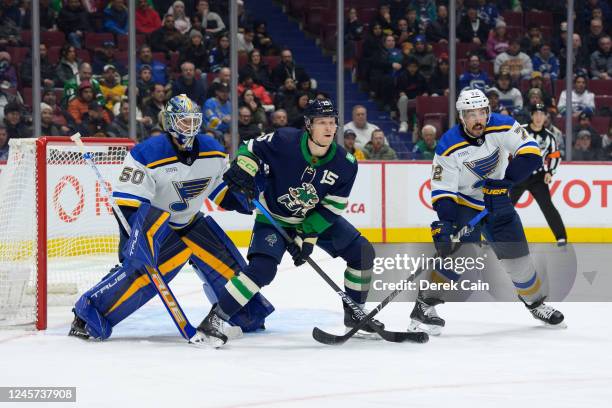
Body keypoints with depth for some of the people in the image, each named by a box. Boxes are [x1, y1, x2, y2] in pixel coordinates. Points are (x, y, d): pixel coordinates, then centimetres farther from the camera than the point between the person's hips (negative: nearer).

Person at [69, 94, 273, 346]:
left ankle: (249, 316, 22)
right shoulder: (148, 155, -24)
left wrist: (239, 201, -2)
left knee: (227, 264, 0)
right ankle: (88, 316, -20)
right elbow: (127, 201, -25)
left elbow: (220, 185, 14)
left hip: (191, 222, 6)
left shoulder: (212, 151, -4)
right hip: (155, 226, -6)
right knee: (139, 269, -26)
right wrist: (129, 237, -34)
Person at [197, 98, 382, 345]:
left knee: (362, 253, -2)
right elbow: (252, 148, -11)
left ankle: (355, 314, 17)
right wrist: (242, 169, -31)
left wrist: (307, 238, -20)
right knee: (262, 268, -24)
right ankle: (214, 318, -14)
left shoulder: (345, 164, -18)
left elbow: (331, 209, -14)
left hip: (317, 219, 4)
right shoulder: (284, 141, -26)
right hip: (273, 218, -4)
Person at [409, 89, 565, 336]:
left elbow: (530, 153, -20)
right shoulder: (449, 147, -22)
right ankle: (424, 307, -21)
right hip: (464, 203, -3)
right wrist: (445, 221, -34)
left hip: (498, 202, 4)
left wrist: (505, 180, -29)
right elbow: (442, 190, -20)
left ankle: (535, 300, 33)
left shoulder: (502, 127, -18)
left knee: (516, 255, 7)